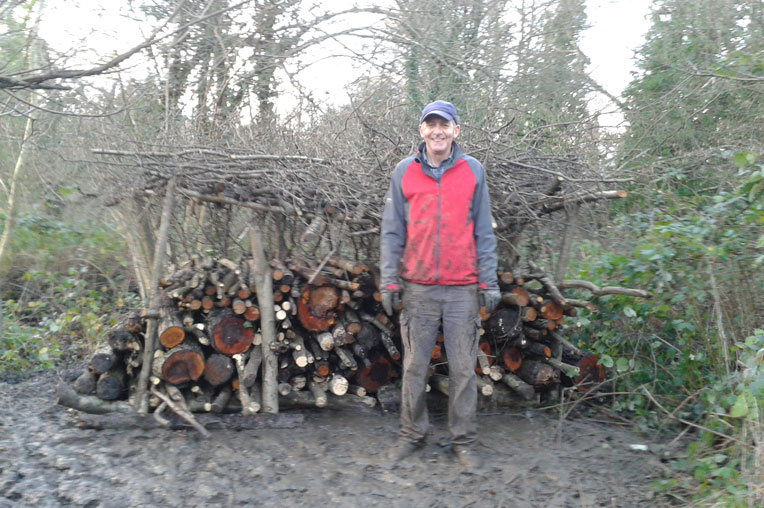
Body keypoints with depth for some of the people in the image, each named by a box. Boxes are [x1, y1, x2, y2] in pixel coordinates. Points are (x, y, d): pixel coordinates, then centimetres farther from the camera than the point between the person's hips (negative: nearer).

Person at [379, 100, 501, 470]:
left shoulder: (473, 171, 5)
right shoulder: (404, 172, 6)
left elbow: (483, 231, 7)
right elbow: (392, 231, 7)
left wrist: (489, 281, 2)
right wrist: (389, 281, 1)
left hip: (463, 289, 0)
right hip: (417, 288, 1)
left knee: (463, 369, 6)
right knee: (414, 367, 8)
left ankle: (464, 441, 20)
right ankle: (411, 433, 24)